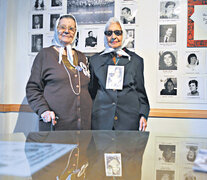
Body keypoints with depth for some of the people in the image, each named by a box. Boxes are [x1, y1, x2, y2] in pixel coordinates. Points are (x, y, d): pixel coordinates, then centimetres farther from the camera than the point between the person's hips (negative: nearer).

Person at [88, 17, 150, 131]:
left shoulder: (136, 60, 9)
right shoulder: (95, 60, 10)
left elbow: (141, 91, 11)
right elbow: (92, 91, 14)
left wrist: (143, 115, 1)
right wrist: (88, 117, 9)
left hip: (128, 118, 0)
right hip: (102, 119, 1)